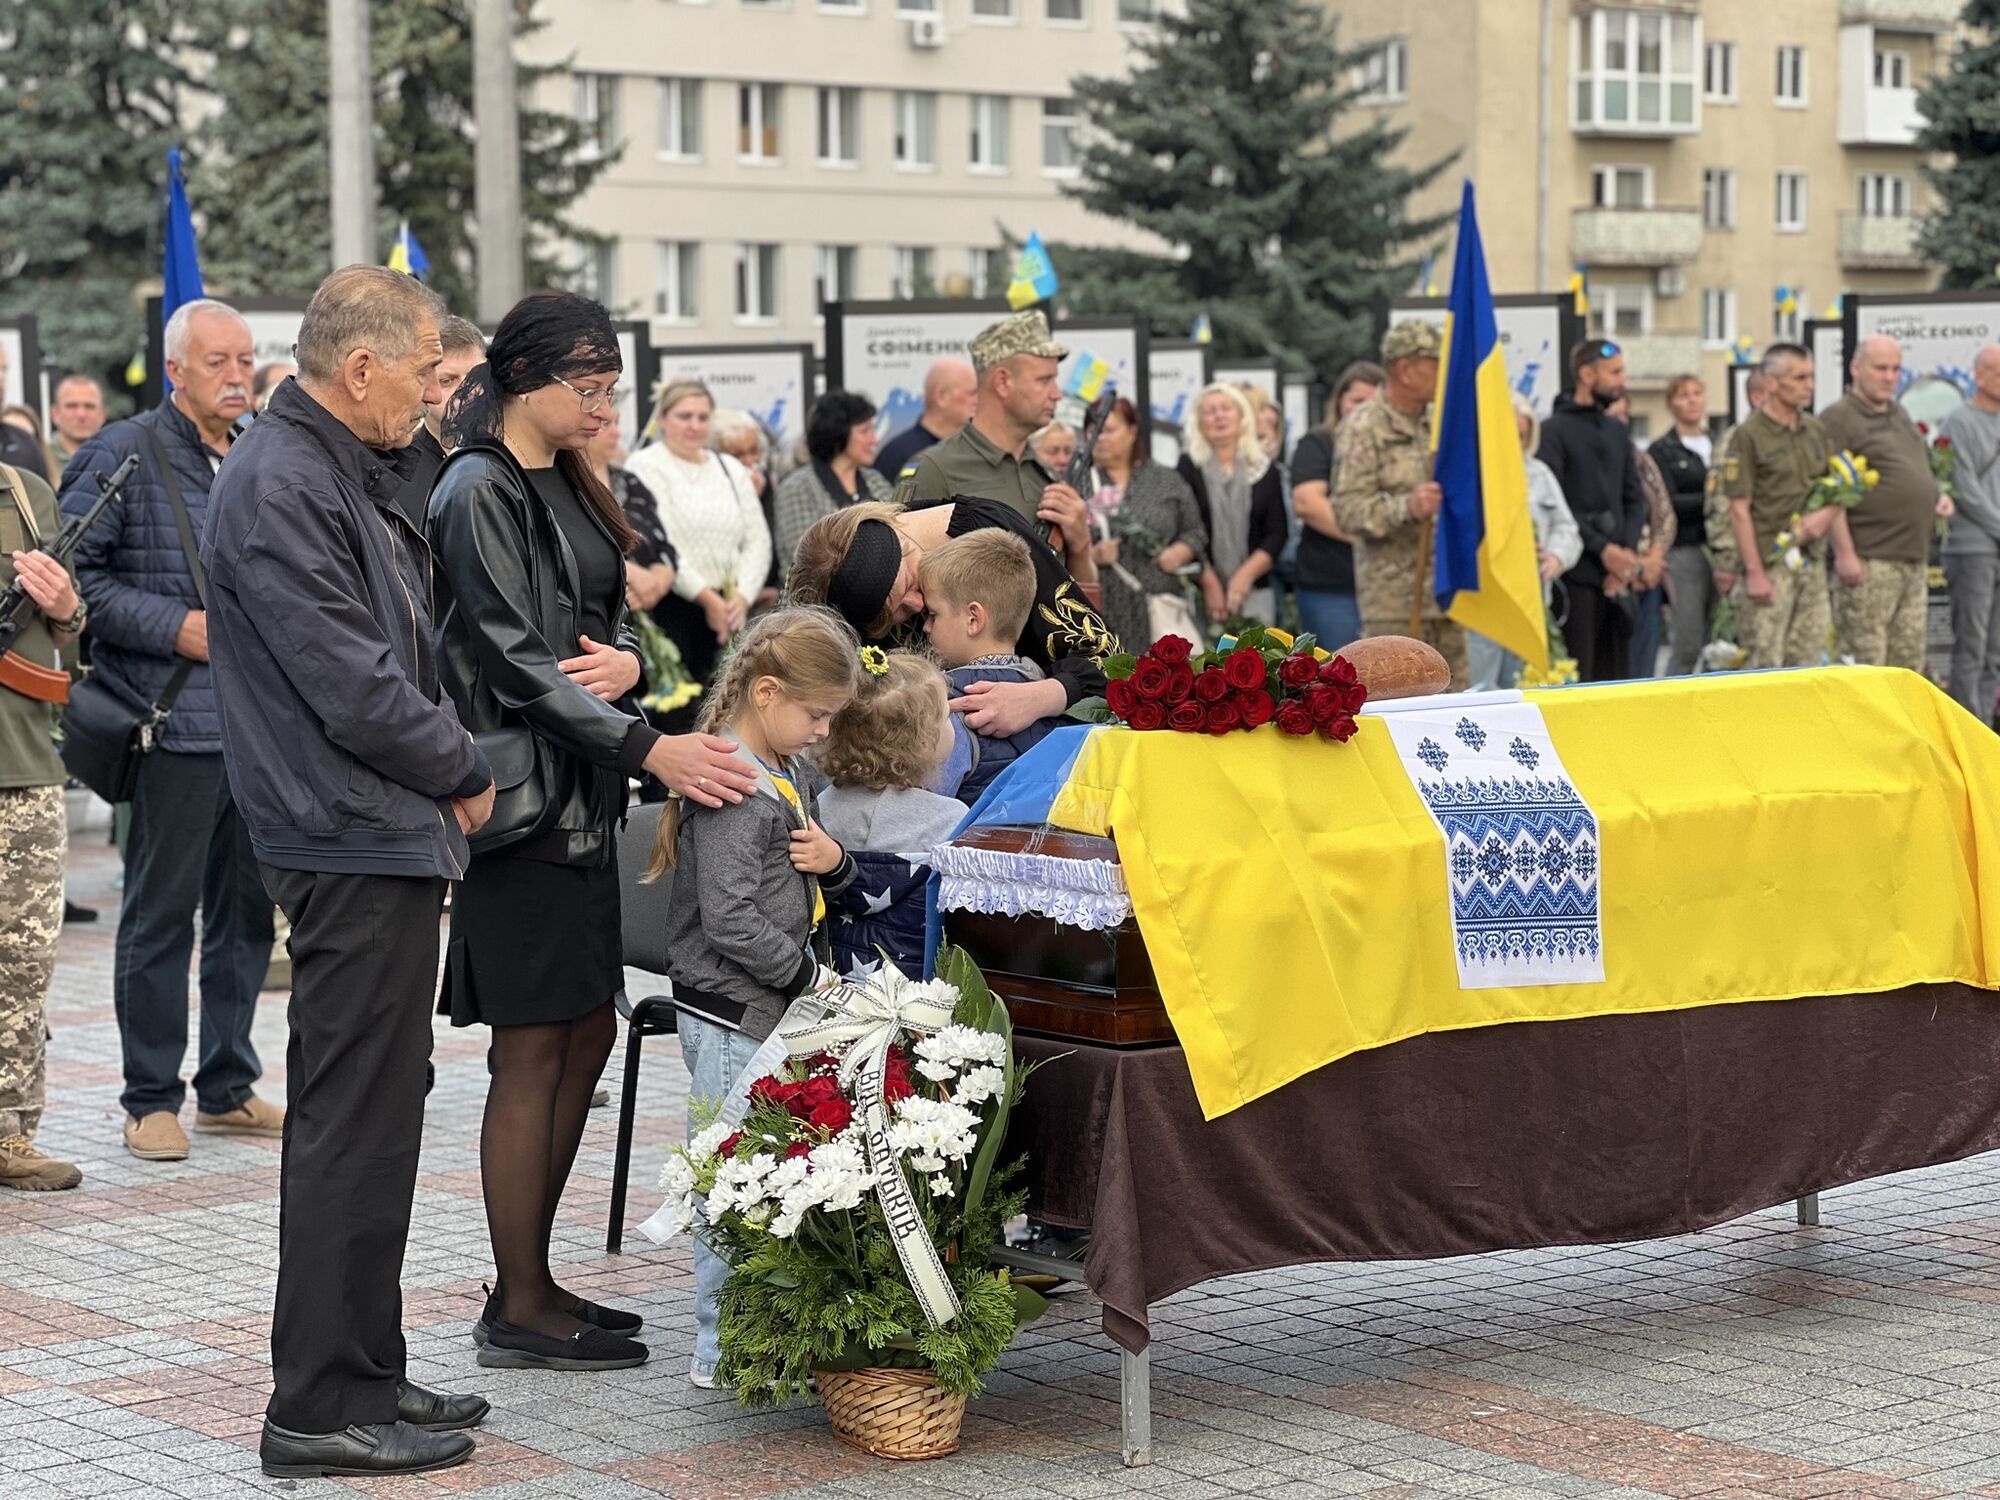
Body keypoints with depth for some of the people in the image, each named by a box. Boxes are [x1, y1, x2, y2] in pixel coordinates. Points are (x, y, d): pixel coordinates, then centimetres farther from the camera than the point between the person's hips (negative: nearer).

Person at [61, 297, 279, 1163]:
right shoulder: (126, 455, -4)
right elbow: (76, 573, -9)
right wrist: (179, 629, -14)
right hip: (176, 725, -6)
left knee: (246, 911, 11)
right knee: (160, 914, -1)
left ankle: (228, 1087, 21)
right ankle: (152, 1100, 7)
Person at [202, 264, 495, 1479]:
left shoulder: (350, 477, 15)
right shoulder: (279, 488, -18)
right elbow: (352, 685, -21)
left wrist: (445, 764, 6)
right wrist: (464, 775, -8)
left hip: (382, 841, 11)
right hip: (356, 844, -11)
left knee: (372, 1113, 16)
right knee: (355, 1124, -6)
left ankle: (365, 1374, 25)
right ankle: (324, 1409, 1)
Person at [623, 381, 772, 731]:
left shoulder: (731, 469, 18)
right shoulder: (645, 466, -1)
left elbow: (758, 539, 13)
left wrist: (741, 596, -4)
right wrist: (707, 598, -13)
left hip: (727, 610, 5)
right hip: (672, 608, -5)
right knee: (677, 717, -10)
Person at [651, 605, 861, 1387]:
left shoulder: (789, 777, 14)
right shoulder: (733, 789, -18)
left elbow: (817, 883, 26)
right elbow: (730, 921, -23)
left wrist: (835, 860, 2)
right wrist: (810, 973, -15)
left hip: (778, 1010, 10)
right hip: (731, 1017, -10)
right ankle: (722, 1346, 1)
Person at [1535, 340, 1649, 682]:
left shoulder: (1617, 433, 17)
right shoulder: (1555, 430, -4)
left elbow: (1635, 499, 15)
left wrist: (1628, 552, -2)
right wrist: (1603, 549, -14)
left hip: (1618, 576, 6)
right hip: (1577, 574, -6)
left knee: (1616, 676, 6)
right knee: (1576, 679, -8)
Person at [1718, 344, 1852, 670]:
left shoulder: (1816, 431, 13)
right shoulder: (1748, 436, -8)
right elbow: (1739, 510, -11)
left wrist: (1827, 514, -5)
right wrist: (1754, 572, -16)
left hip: (1812, 560, 7)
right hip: (1771, 563, -7)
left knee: (1808, 659, 8)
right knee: (1763, 663, -8)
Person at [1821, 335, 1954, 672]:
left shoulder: (1899, 414, 20)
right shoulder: (1838, 419, -8)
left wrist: (1938, 497, 12)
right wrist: (1844, 553, -21)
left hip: (1915, 561, 9)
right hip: (1870, 561, -9)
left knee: (1909, 662, 10)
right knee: (1865, 660, -10)